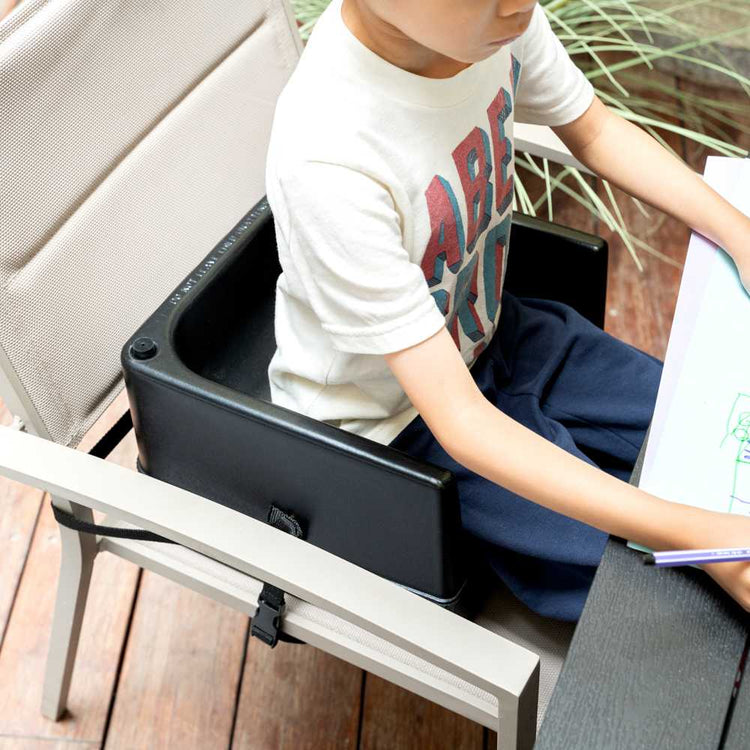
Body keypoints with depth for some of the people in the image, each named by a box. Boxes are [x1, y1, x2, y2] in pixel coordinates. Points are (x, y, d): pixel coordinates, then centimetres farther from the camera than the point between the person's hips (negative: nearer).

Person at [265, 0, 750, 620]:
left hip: (488, 331, 7)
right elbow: (459, 420, -34)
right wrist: (695, 536, -37)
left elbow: (594, 131, 3)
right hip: (389, 420, -6)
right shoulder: (325, 164, -39)